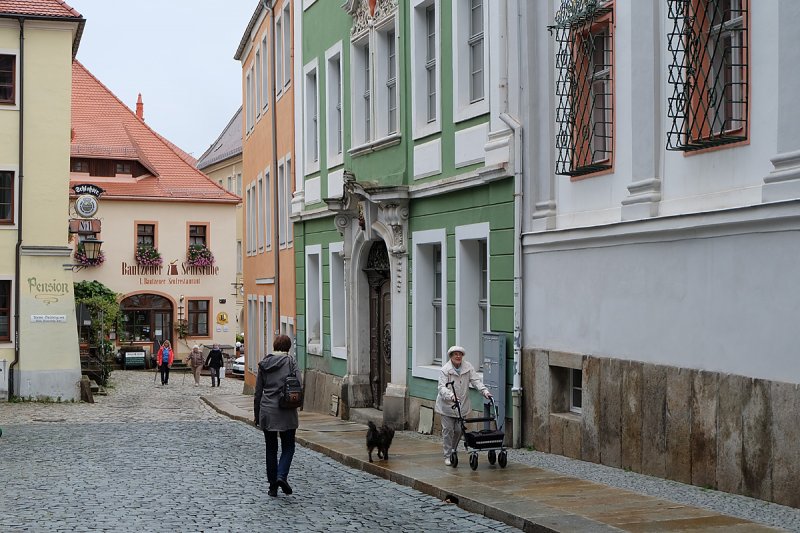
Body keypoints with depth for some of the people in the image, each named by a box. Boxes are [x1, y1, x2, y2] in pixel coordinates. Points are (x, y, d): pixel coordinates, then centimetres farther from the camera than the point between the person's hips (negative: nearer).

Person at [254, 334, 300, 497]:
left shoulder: (264, 363, 5)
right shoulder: (290, 361, -5)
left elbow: (258, 392, 9)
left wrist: (257, 414, 16)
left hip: (266, 411, 3)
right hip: (286, 411, -3)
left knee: (271, 449, 11)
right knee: (288, 446, 8)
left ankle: (273, 486, 12)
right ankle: (282, 476, -14)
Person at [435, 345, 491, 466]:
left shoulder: (468, 367, -1)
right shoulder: (445, 370, -12)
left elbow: (476, 381, -5)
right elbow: (442, 387, -18)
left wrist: (485, 391, -22)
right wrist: (450, 396, -37)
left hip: (462, 405, 3)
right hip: (447, 405, -3)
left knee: (459, 430, 7)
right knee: (448, 430, -1)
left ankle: (453, 451, 28)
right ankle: (448, 456, 8)